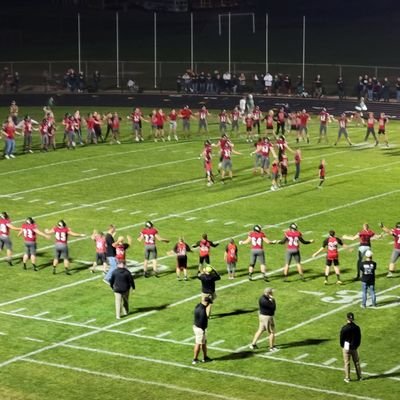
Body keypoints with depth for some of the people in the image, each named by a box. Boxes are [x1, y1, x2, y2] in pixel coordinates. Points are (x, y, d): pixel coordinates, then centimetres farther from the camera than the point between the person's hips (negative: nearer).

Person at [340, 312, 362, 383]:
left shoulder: (344, 328, -17)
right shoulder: (357, 328, -8)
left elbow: (341, 338, -9)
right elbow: (359, 338, 1)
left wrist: (342, 346, 8)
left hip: (346, 347, -3)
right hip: (354, 348, 3)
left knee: (347, 363, 5)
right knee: (356, 362, 15)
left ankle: (347, 378, 9)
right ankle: (359, 377, 23)